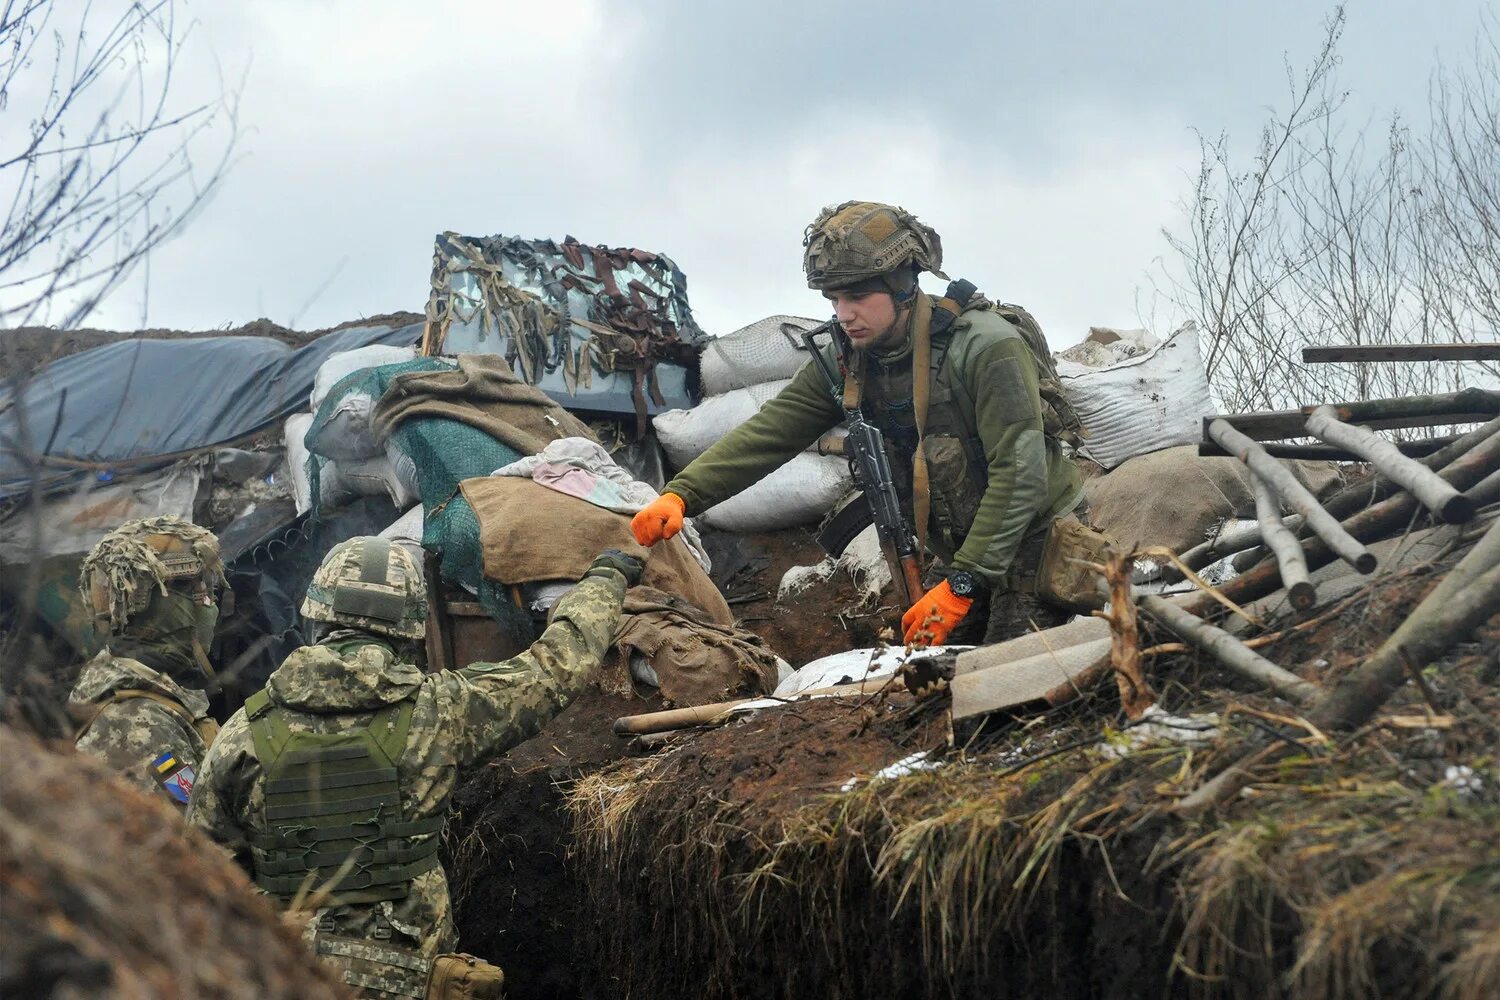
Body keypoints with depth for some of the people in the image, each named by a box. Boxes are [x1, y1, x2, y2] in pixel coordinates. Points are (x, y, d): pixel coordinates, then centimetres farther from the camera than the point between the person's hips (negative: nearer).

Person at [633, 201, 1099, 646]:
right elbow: (767, 433, -8)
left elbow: (1020, 475, -26)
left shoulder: (988, 346, -23)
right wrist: (680, 495, -23)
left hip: (1035, 543, -7)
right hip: (962, 551, 7)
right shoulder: (847, 363, -3)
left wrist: (961, 584, -28)